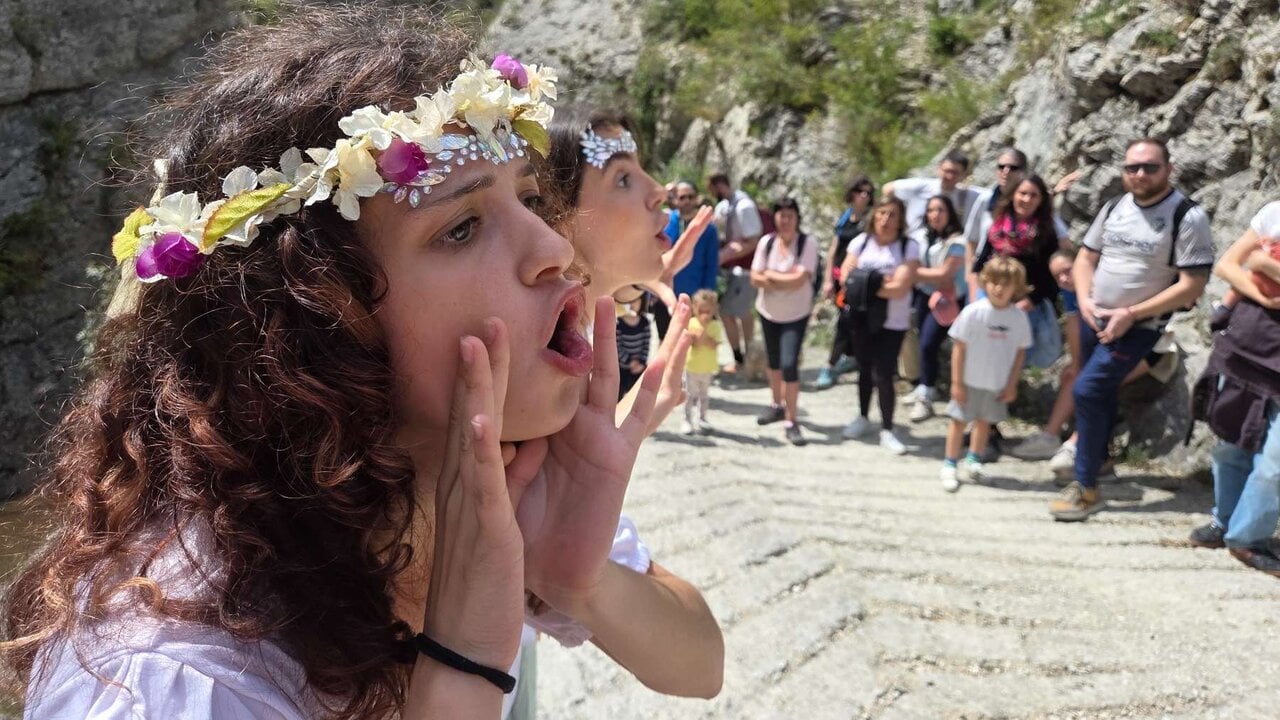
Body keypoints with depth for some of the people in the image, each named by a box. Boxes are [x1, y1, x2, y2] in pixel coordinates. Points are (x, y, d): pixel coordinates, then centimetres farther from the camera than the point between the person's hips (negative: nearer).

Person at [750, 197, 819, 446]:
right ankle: (777, 405, 41)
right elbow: (755, 278, -9)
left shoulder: (808, 244, -17)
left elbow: (800, 279, -25)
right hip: (768, 312, 4)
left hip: (796, 315, -4)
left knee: (789, 365, -12)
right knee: (773, 361, 19)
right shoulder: (766, 242, -6)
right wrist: (787, 280, -19)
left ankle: (790, 422, -3)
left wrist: (771, 276, -14)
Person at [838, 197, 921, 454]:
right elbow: (846, 276, -3)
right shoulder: (861, 241, 1)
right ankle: (863, 418, 34)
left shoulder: (909, 247, -9)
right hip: (861, 319, 3)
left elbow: (900, 288, -17)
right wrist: (880, 283, -15)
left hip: (892, 323, -3)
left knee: (884, 375, -4)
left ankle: (887, 431, 7)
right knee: (865, 370, 16)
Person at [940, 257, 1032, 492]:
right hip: (970, 381, -3)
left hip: (999, 384, 3)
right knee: (959, 420, 5)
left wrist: (1012, 384, 3)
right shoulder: (973, 312, -14)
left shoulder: (1019, 317, -6)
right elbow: (959, 347, -10)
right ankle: (950, 465, 17)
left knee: (985, 421, 15)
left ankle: (973, 460, 33)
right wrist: (956, 382, -10)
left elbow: (1020, 351, 3)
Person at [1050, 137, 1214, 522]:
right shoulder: (1113, 208, 2)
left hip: (1138, 327, -6)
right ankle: (1096, 456, 41)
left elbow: (1192, 285, -17)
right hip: (1092, 320, 6)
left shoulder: (1188, 217, -15)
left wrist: (1130, 314, -20)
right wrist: (1084, 300, -9)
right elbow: (1086, 257, 11)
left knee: (1086, 390, -17)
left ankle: (1086, 488, -7)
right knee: (1101, 393, 19)